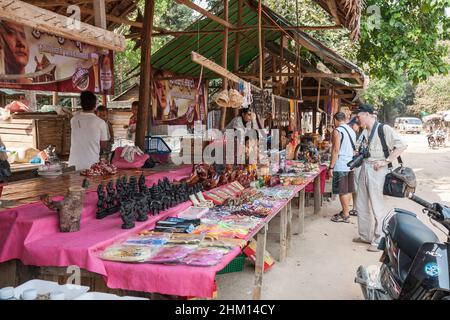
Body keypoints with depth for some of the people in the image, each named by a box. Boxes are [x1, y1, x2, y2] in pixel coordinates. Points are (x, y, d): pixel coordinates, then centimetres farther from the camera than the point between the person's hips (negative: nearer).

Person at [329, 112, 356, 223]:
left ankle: (345, 215, 2)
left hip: (340, 166, -8)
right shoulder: (351, 131, 14)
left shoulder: (337, 131, -11)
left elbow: (336, 150, -17)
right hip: (350, 164, 8)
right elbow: (353, 149, 18)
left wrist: (331, 167, -14)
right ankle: (345, 211, 22)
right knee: (348, 190, 13)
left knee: (343, 191, -3)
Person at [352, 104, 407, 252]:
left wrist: (386, 161, -20)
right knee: (361, 205, 14)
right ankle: (365, 235, 28)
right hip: (364, 168, 9)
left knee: (378, 207, -1)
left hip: (377, 170, -8)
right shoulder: (365, 132, 12)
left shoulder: (384, 129, -12)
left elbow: (402, 145, -18)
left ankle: (379, 241, 9)